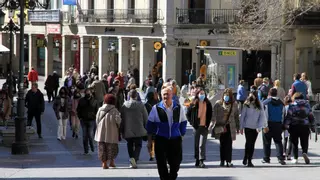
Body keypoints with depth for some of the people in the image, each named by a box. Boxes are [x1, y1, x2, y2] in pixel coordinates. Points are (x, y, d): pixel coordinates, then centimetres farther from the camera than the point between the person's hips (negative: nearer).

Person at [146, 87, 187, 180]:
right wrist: (149, 140, 4)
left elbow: (183, 123, 14)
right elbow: (150, 125, 5)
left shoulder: (178, 108, 5)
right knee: (161, 164, -3)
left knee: (175, 163, 4)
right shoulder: (156, 108, -1)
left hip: (175, 140, 1)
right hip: (160, 140, -1)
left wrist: (181, 136, 10)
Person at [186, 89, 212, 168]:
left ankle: (201, 161, -13)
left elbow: (210, 115, 10)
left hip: (204, 127, -1)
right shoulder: (194, 104, 2)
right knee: (196, 144, 9)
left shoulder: (208, 104, 4)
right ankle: (197, 159, 24)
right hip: (196, 126, 1)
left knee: (202, 144, -11)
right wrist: (192, 122, 1)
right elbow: (188, 114, 9)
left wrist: (207, 124, 1)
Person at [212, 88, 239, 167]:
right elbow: (214, 115, 0)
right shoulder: (218, 104, 1)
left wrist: (237, 127, 11)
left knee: (229, 144, -5)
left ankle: (228, 161, -4)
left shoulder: (234, 104, 5)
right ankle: (222, 160, 13)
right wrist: (214, 124, -10)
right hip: (220, 127, 0)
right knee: (222, 144, 6)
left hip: (230, 126, 0)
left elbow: (236, 115, 10)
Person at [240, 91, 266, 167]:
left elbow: (262, 117, 1)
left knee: (252, 144, 5)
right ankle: (246, 158, 3)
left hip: (255, 128, 2)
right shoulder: (246, 105, -3)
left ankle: (249, 160, 12)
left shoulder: (259, 106, 0)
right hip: (247, 127, -2)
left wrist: (259, 127, -9)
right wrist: (241, 127, 2)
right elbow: (242, 116, 2)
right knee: (248, 143, -8)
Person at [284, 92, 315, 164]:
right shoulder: (307, 105, 11)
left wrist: (286, 125, -4)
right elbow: (311, 116, 12)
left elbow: (288, 116, -6)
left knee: (294, 143, 7)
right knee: (304, 142, 6)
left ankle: (295, 158, 4)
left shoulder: (292, 105, 3)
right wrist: (312, 126, 18)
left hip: (294, 126, -2)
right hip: (305, 126, 2)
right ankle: (304, 152, -22)